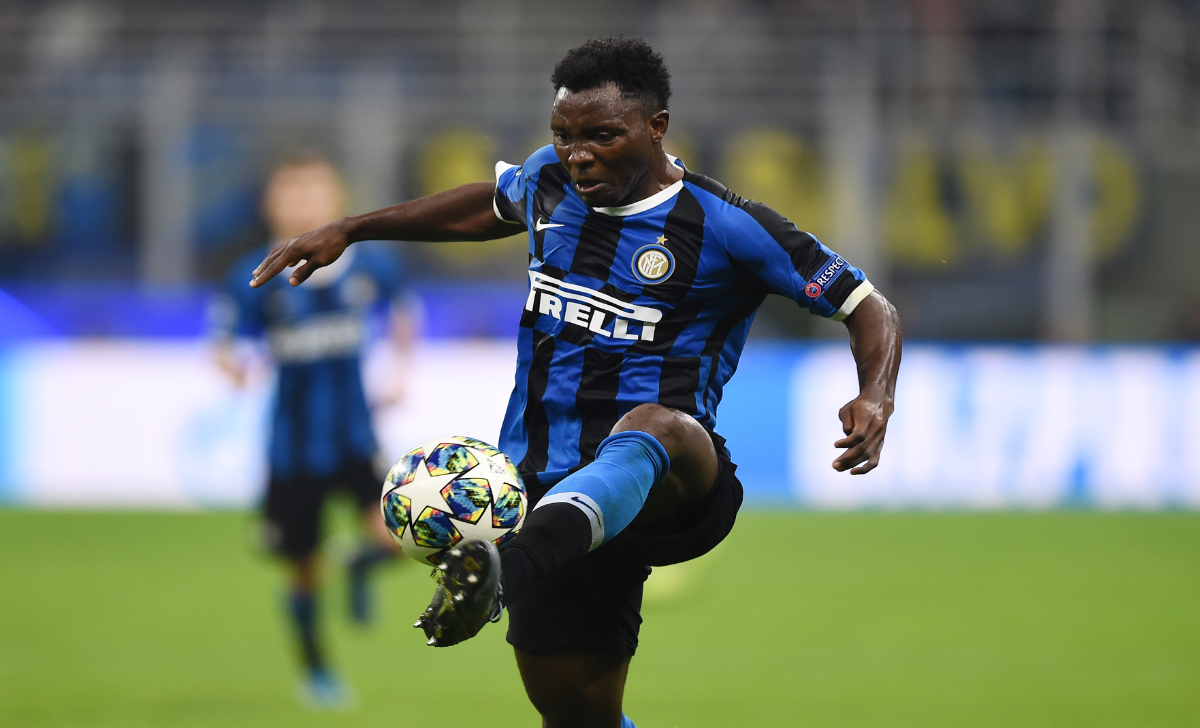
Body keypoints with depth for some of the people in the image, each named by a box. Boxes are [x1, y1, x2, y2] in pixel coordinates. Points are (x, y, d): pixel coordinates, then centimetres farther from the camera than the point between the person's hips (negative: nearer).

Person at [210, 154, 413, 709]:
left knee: (396, 535, -21)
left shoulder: (371, 264, -4)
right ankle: (315, 672, 34)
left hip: (355, 439, 1)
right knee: (303, 572, 8)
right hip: (294, 449, -1)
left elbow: (401, 310, 16)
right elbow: (224, 340, -5)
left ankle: (362, 566, 18)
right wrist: (234, 367, -27)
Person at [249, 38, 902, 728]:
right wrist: (352, 229, 34)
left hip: (671, 491, -6)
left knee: (649, 427, -42)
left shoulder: (727, 227, -5)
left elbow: (869, 307, -1)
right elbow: (488, 205, 35)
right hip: (546, 493, 6)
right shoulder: (550, 180, 10)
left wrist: (877, 396, -21)